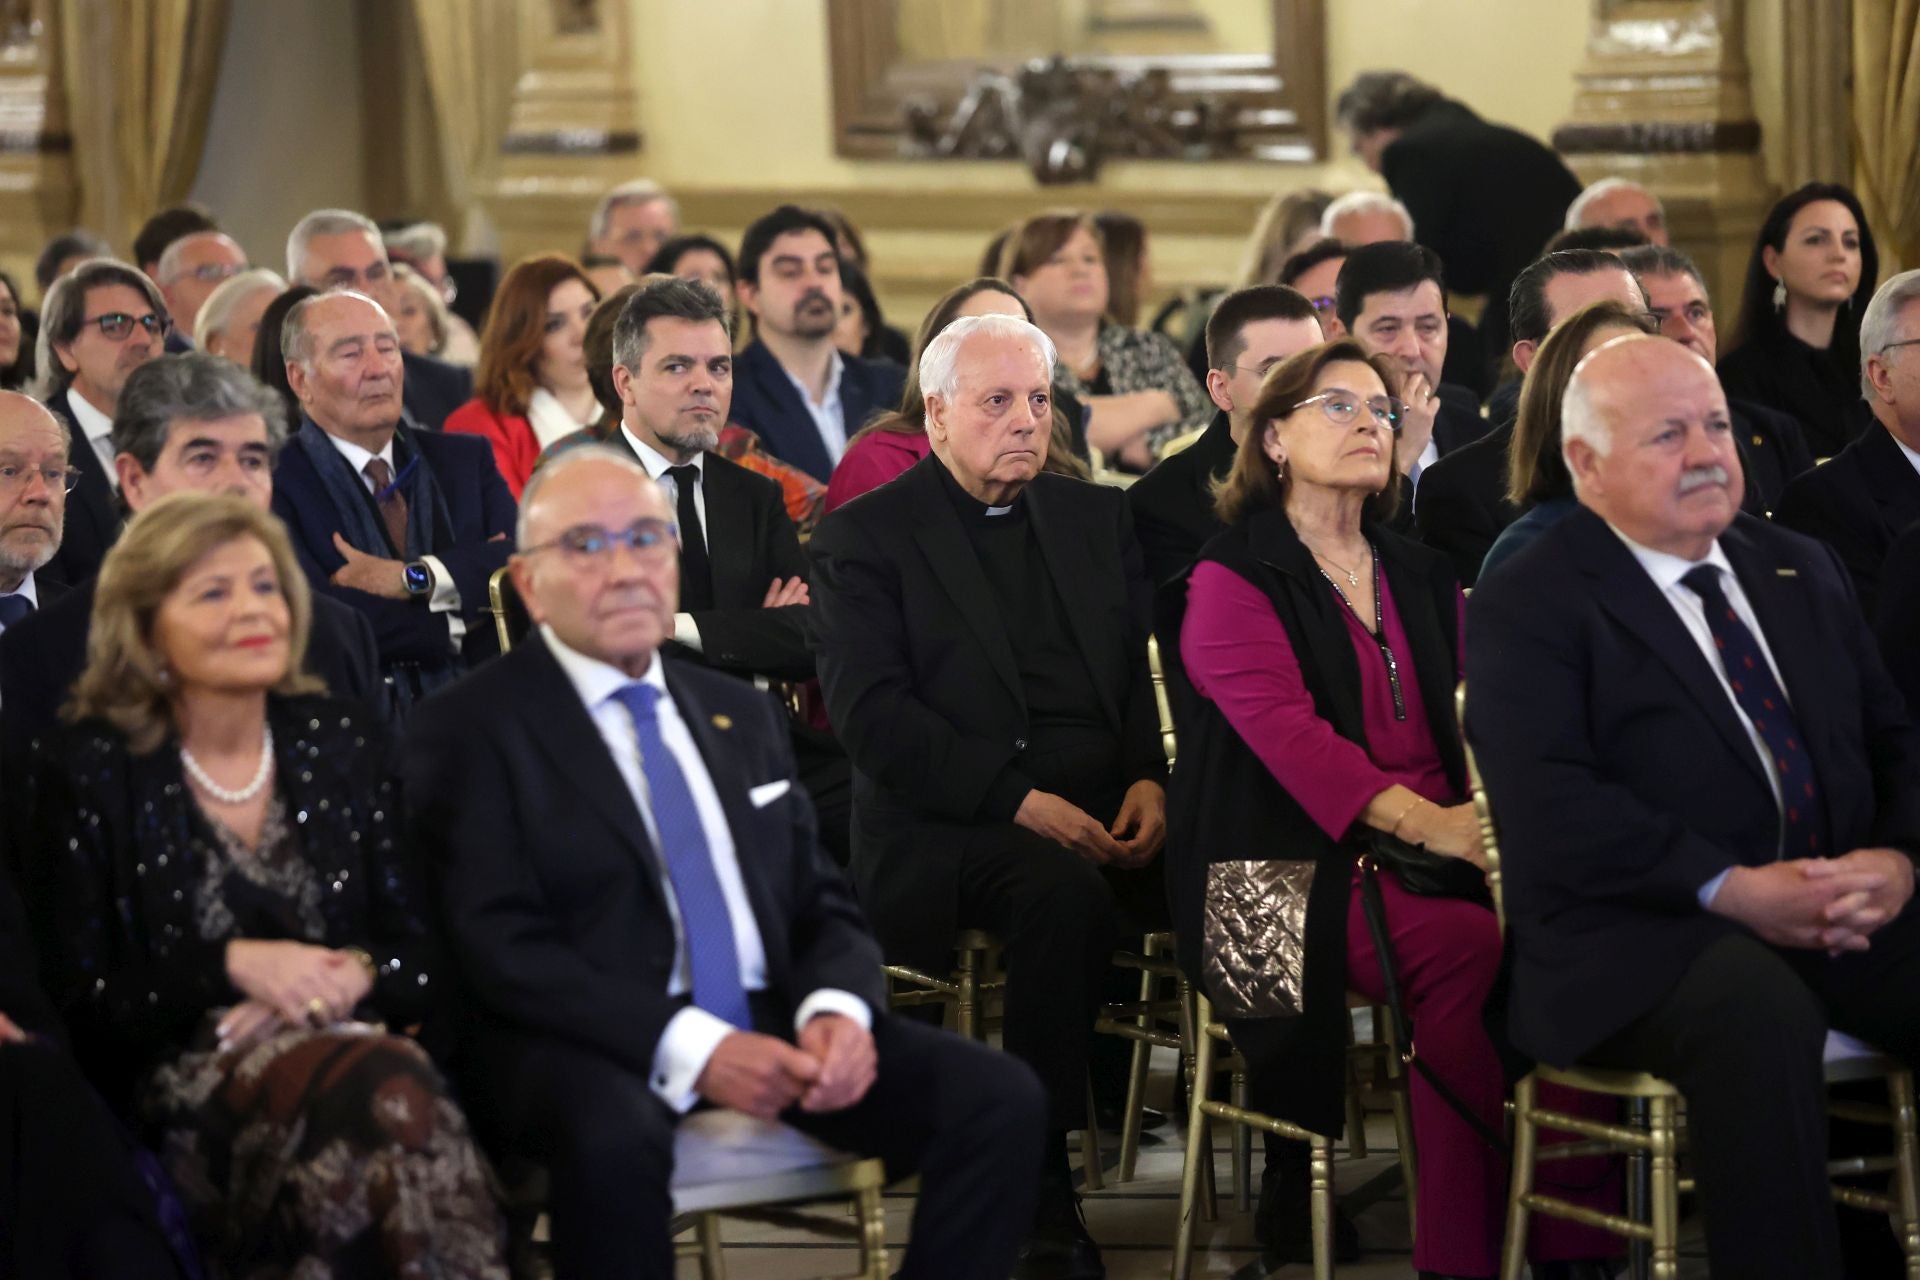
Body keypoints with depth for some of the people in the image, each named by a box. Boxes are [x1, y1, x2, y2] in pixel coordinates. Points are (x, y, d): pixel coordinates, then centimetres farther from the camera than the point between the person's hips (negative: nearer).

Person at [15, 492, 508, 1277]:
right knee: (384, 1087, -34)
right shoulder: (86, 770, 3)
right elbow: (78, 1001, -1)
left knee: (391, 1088, -35)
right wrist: (233, 967, -13)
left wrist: (353, 979, -9)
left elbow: (421, 965, 13)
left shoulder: (340, 746, 14)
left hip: (346, 1041, 4)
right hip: (176, 1088, -3)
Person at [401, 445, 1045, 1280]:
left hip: (772, 1026, 5)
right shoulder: (470, 731, 1)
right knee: (613, 1134, -40)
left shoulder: (741, 716, 21)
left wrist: (837, 1008, -7)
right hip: (599, 1052, -5)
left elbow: (822, 906, 18)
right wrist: (691, 1048, -22)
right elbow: (501, 950, -10)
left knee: (1000, 1099, -18)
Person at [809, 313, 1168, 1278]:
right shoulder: (862, 538, 5)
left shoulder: (1097, 519, 21)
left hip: (1106, 809, 4)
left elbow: (1150, 665, 15)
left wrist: (1149, 779, -7)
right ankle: (1044, 1195, -28)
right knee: (1062, 892, -37)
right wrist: (1019, 801, -16)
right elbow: (871, 714, -6)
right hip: (948, 826, -4)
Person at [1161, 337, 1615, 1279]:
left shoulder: (1420, 580, 23)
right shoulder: (1230, 582, 3)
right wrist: (1425, 822, -25)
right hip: (1293, 865, -5)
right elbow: (1286, 731, -12)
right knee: (1470, 946, -33)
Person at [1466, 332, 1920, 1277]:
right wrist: (1732, 890, -19)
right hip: (1645, 934, -5)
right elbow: (1552, 809, -11)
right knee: (1762, 1013, -38)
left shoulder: (1801, 571, 22)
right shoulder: (1526, 608, 2)